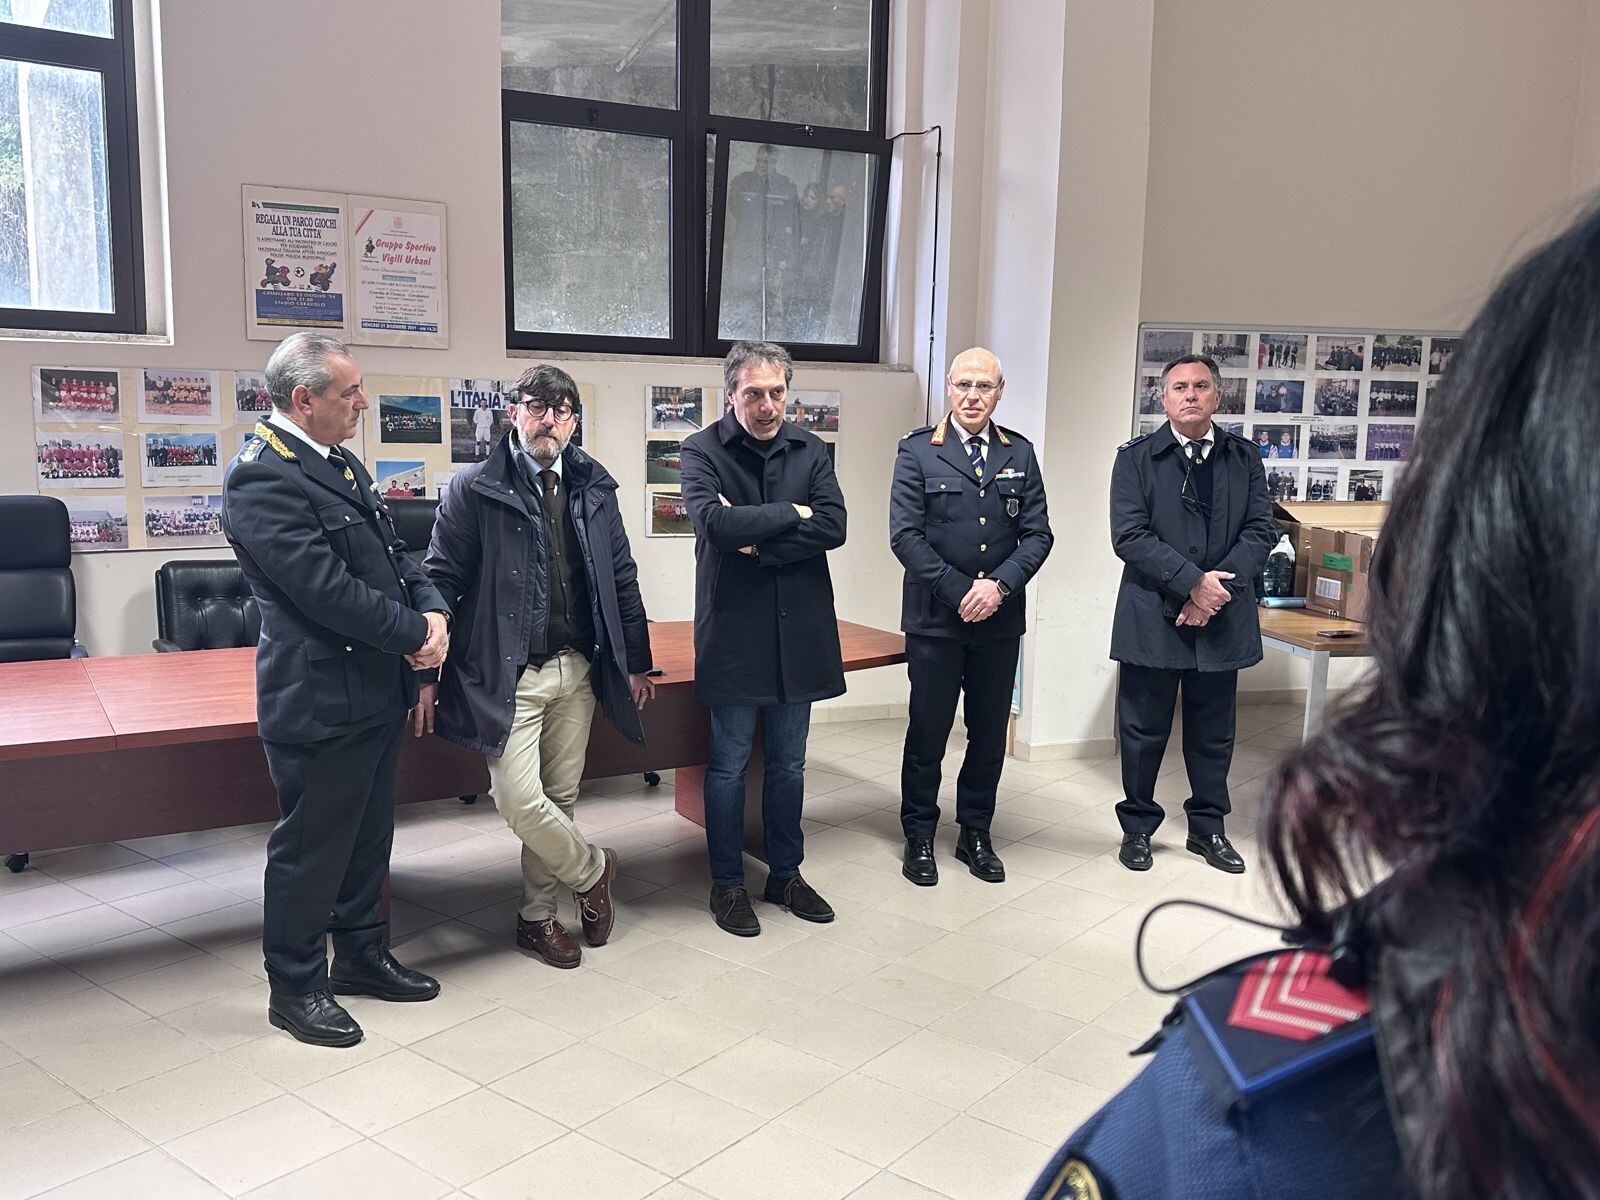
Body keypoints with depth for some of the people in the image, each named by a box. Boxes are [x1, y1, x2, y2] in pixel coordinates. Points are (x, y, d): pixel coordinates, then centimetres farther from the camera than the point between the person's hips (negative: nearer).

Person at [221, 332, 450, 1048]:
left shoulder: (339, 463, 12)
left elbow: (392, 553, 13)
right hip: (320, 699, -9)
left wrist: (434, 610, -6)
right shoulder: (261, 478, -19)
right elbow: (327, 588, -25)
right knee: (311, 847, 5)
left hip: (378, 690, 9)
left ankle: (360, 954, 37)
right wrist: (413, 632, -15)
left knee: (368, 835, 20)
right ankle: (296, 987, 22)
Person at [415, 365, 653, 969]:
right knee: (521, 799, -11)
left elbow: (621, 578, 13)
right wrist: (425, 674, -8)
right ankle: (592, 869, 17)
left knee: (559, 798, 11)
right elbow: (439, 580, -5)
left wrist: (636, 660, 13)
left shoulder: (593, 487, 7)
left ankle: (538, 915, 29)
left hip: (578, 670, 4)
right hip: (508, 674, -4)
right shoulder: (474, 489, -5)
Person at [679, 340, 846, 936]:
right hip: (733, 630, -4)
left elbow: (834, 526, -7)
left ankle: (786, 874, 30)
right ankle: (727, 883, 22)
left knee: (788, 763, 15)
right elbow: (714, 523, -22)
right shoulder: (702, 450, -6)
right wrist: (790, 514, -12)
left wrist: (757, 543, -15)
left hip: (799, 628, 4)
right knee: (729, 764, 8)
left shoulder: (809, 448, 5)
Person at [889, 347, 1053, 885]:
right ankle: (919, 836, 20)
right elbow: (905, 535, -8)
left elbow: (1037, 534, 3)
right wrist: (959, 592, -13)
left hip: (1000, 619, 3)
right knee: (927, 732, 5)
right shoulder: (918, 450, -2)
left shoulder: (1019, 453, 8)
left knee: (990, 733, 11)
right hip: (935, 619, -3)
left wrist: (999, 585, -13)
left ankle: (975, 834, 26)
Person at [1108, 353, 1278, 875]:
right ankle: (1137, 827, 23)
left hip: (1222, 617, 3)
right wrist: (1192, 582, -17)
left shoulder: (1245, 458, 7)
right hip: (1152, 617, -2)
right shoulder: (1137, 458, -2)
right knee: (1144, 730, 8)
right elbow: (1129, 537, -10)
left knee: (1213, 732, 13)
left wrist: (1218, 586, -14)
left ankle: (1208, 827, 29)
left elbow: (1261, 530, 1)